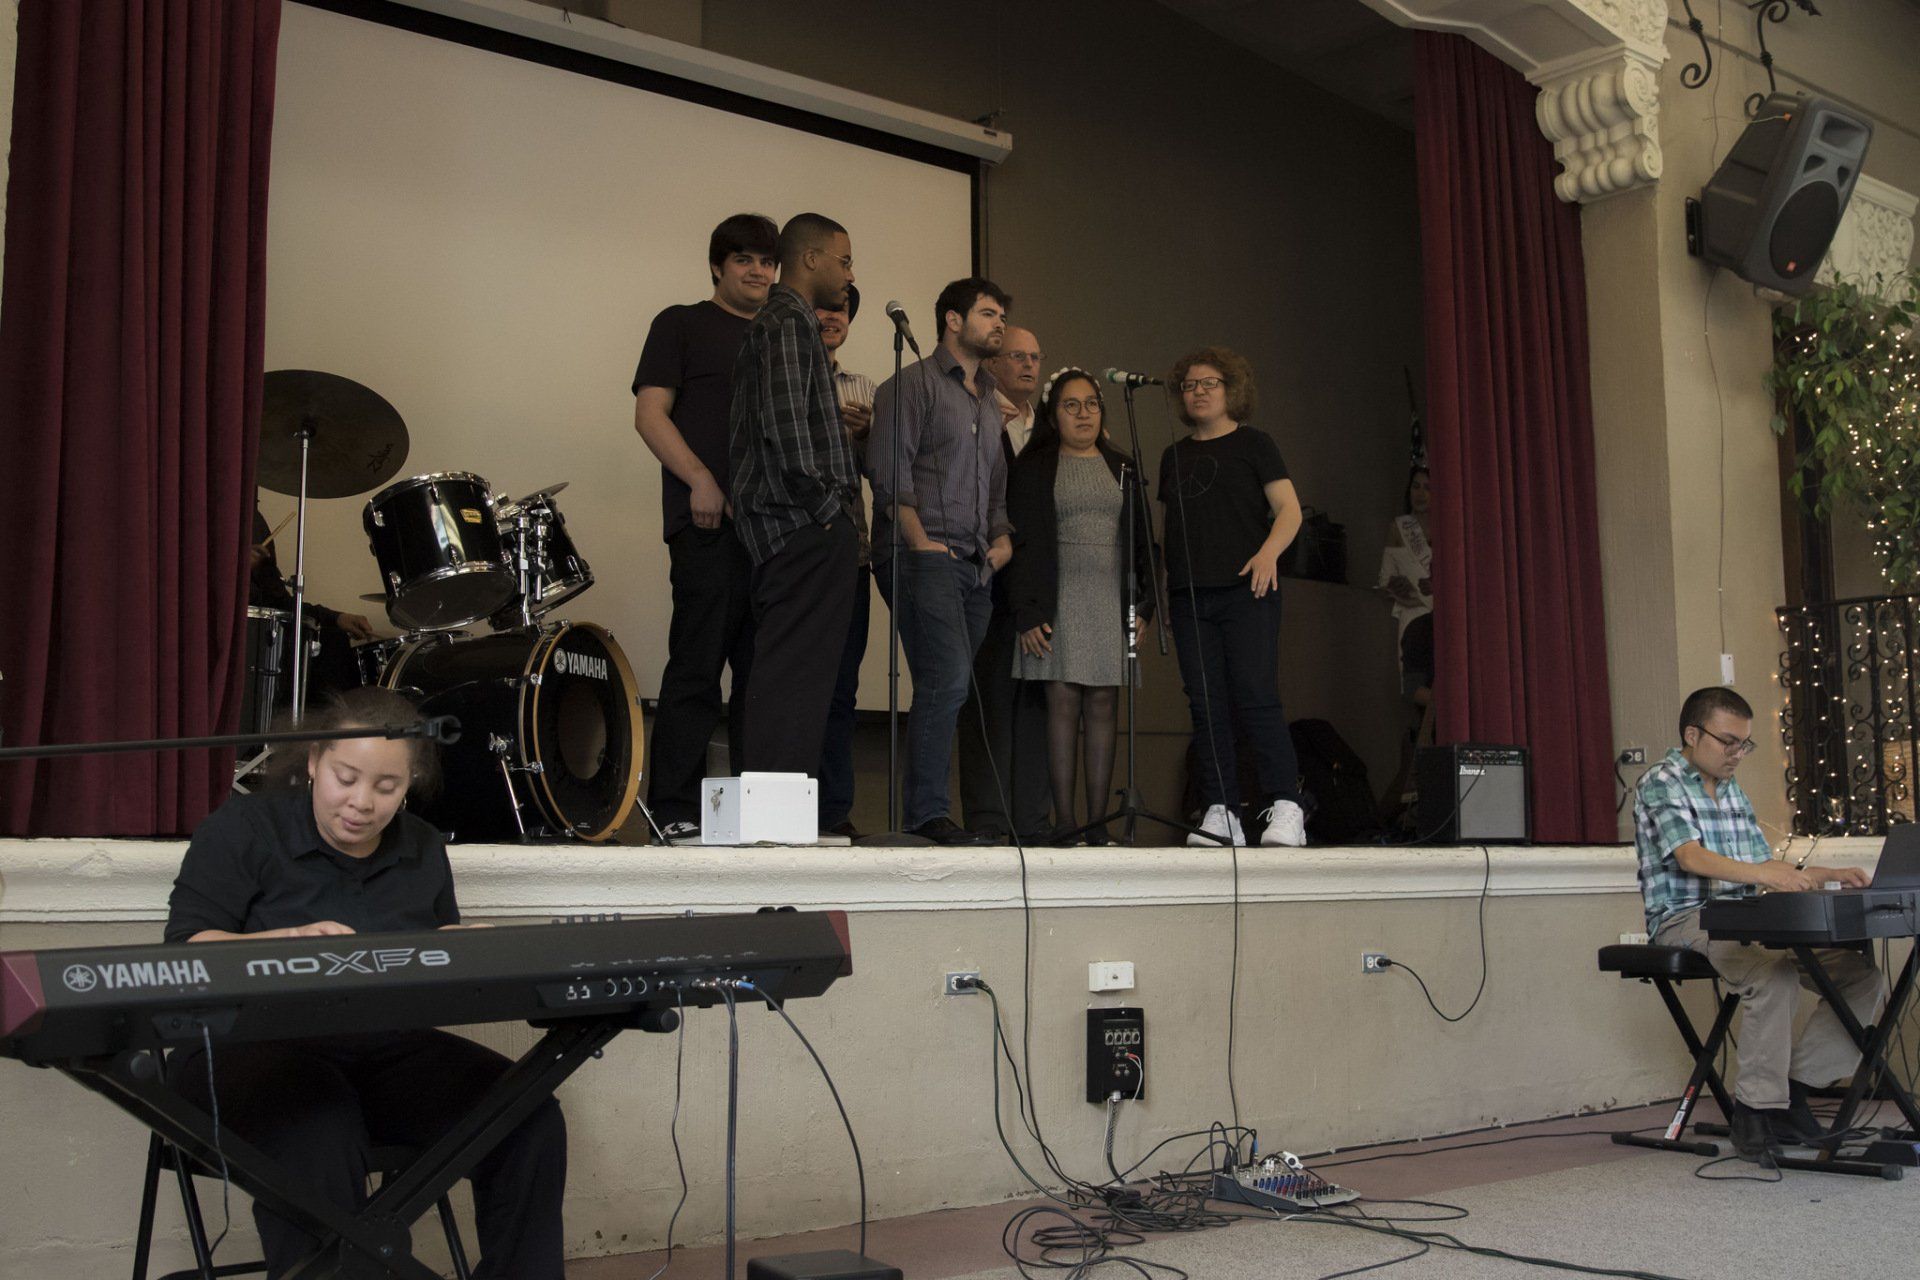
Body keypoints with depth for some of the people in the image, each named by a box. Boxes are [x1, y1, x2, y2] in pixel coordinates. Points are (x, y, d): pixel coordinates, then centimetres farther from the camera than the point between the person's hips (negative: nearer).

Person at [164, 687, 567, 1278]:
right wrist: (286, 941, -26)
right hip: (250, 1045, -4)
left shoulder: (423, 850, 15)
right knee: (318, 1135, -39)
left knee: (532, 1121, -20)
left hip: (388, 1049, 4)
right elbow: (187, 950, -8)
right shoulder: (242, 827, 1)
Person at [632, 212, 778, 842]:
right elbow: (650, 413, -3)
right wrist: (699, 480, -15)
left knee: (763, 669, 7)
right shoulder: (682, 325, 8)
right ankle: (674, 810, -3)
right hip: (709, 524, -6)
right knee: (698, 665, -7)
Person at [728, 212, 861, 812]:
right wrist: (823, 505, -15)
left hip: (800, 532, 11)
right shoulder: (786, 322, -5)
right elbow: (784, 420, -18)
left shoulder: (788, 323, 27)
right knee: (796, 674, -13)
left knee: (792, 673, 9)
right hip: (808, 530, -11)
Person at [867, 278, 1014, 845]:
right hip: (924, 558, -7)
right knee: (948, 678, -19)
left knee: (948, 688, 3)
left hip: (977, 565, 8)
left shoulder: (990, 401, 27)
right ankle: (927, 812, -15)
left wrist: (1003, 537, 13)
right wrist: (921, 542, -15)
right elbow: (889, 470, -8)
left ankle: (925, 810, 7)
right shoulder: (911, 384, 2)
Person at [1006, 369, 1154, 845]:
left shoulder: (1121, 468, 16)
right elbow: (1021, 542, -1)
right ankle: (1064, 820, -6)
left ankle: (1097, 820, 2)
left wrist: (1143, 604, 5)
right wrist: (1028, 612, -10)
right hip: (1059, 599, -3)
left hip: (1112, 600, 3)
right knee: (1063, 702, -8)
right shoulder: (1033, 468, 6)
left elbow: (1141, 539, 15)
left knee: (1103, 705, 0)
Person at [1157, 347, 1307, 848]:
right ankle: (1220, 813, 3)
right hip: (1189, 595, 5)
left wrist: (1268, 552, -19)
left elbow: (1289, 509, 0)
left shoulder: (1253, 443, 7)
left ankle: (1286, 808, -10)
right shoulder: (1174, 456, 20)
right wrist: (1165, 590, 13)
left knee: (1255, 699, -13)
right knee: (1206, 705, 1)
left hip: (1245, 591, -5)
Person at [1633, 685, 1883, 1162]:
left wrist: (1827, 874, 2)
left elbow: (1764, 864, 19)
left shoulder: (1733, 792, 21)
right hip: (1685, 920, -8)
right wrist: (1766, 875, -36)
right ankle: (1754, 1106, -22)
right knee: (1775, 975, -35)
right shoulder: (1659, 784, -6)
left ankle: (1794, 1086, -5)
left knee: (1863, 975, -6)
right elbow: (1691, 857, -21)